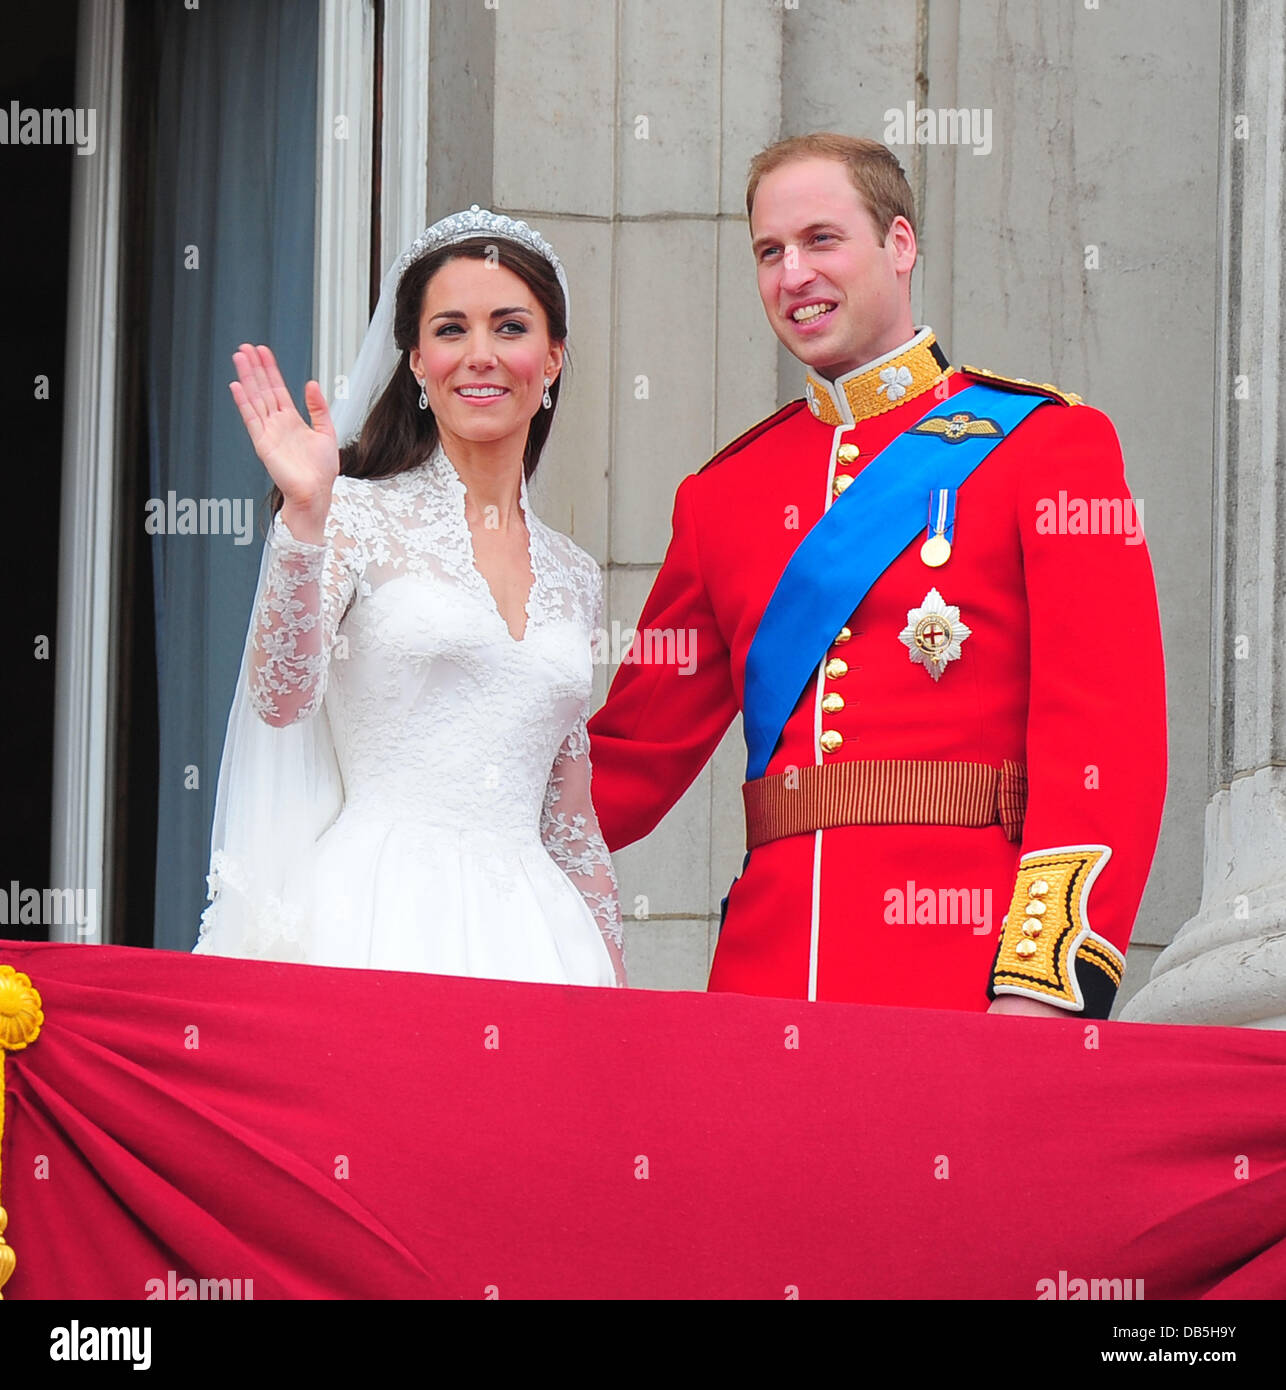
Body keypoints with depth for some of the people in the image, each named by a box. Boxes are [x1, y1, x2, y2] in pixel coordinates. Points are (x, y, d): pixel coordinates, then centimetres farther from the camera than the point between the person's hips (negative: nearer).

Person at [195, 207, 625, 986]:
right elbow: (281, 698, -13)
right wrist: (305, 515, -21)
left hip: (524, 934, 4)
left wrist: (615, 989, 16)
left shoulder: (573, 578, 16)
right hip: (376, 919, -4)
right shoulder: (359, 516, 2)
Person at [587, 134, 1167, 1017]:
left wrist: (1048, 984, -16)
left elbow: (1108, 736, -6)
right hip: (768, 973, 4)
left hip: (964, 979, -4)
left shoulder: (1051, 442, 3)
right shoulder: (724, 493, 16)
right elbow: (637, 751, 20)